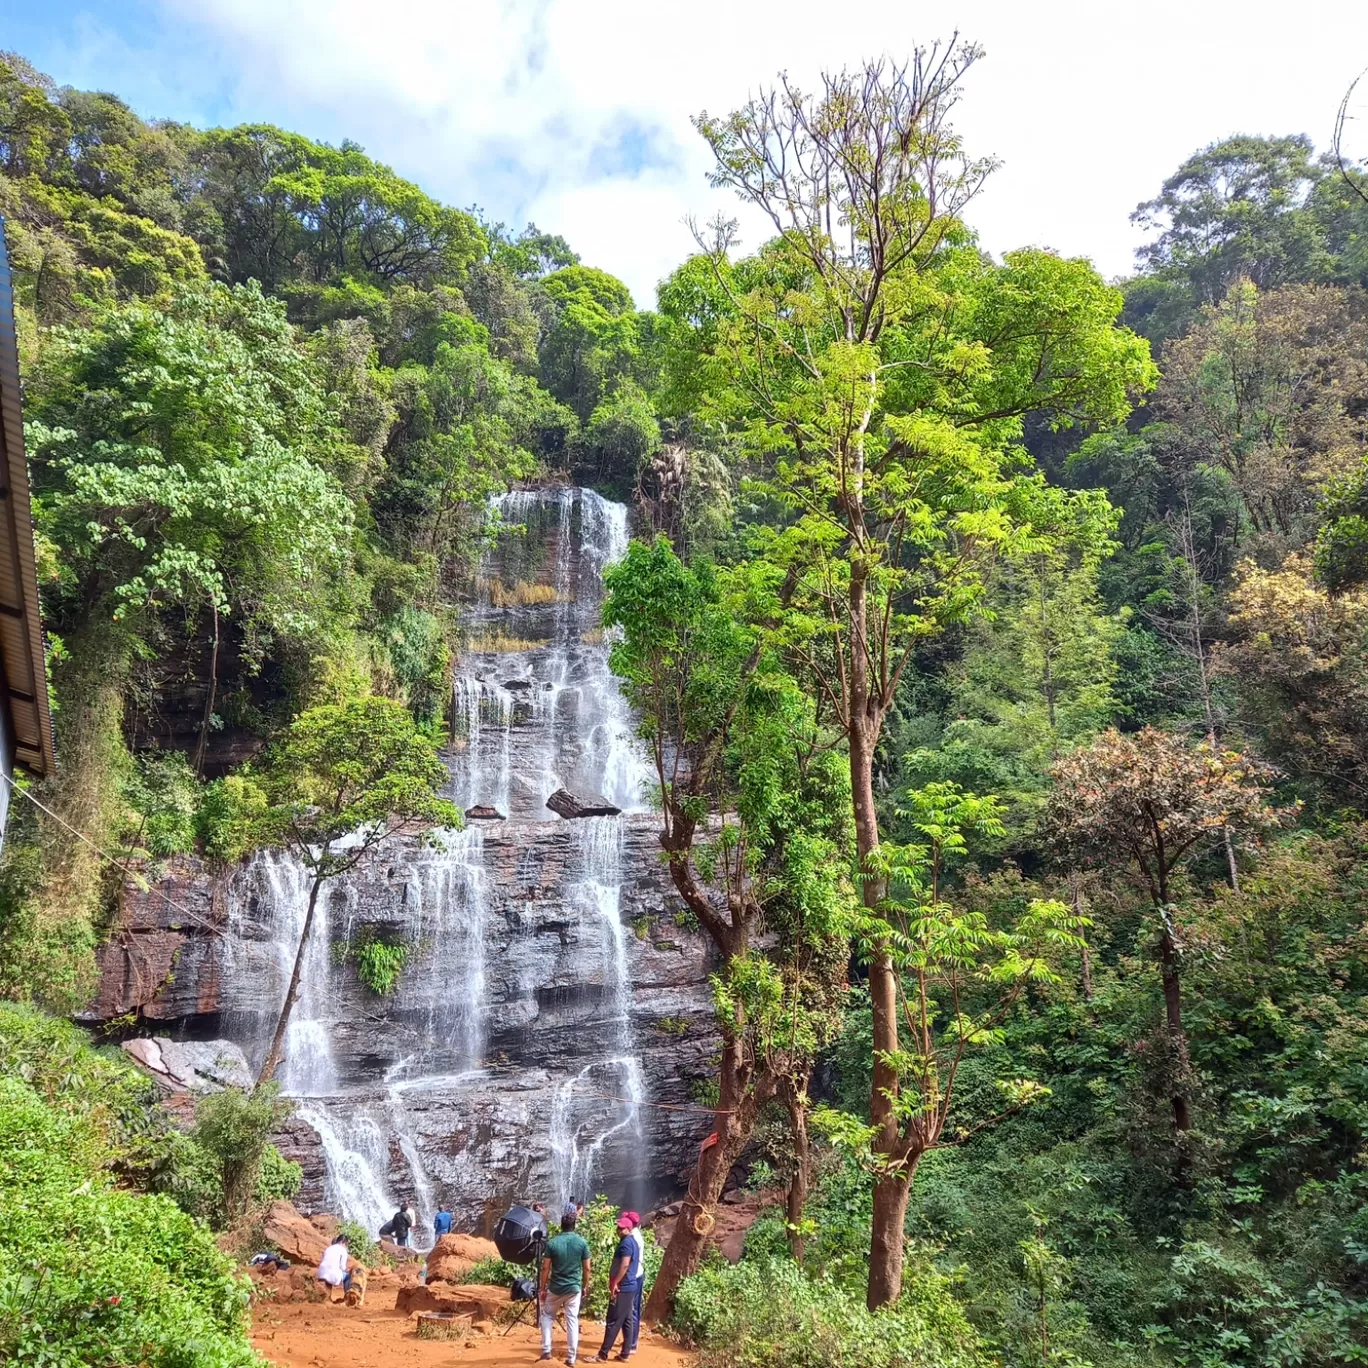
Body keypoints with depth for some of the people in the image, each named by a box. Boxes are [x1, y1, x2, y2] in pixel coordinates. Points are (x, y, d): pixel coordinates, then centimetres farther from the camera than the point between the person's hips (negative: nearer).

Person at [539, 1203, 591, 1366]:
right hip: (574, 1288, 1)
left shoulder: (552, 1242, -10)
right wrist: (585, 1286, 12)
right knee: (572, 1321, 7)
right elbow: (587, 1268, -1)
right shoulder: (582, 1242, -7)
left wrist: (542, 1288, 3)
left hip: (555, 1288, 0)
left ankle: (546, 1351, 14)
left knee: (547, 1316, 20)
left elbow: (545, 1268, -7)